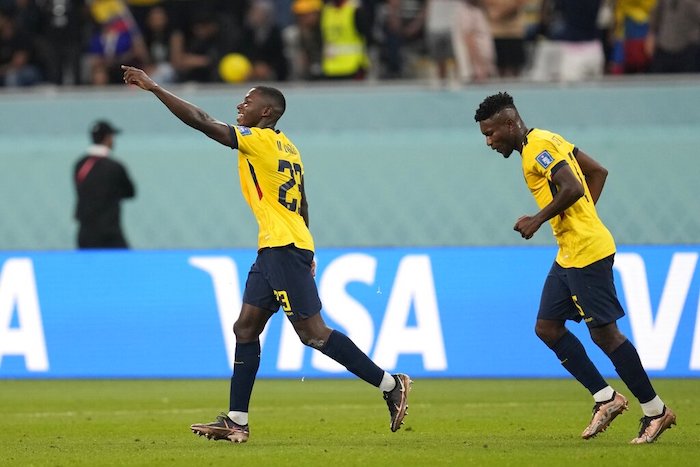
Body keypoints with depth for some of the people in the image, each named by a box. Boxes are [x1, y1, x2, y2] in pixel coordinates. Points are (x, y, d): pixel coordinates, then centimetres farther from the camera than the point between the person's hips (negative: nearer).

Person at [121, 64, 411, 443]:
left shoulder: (260, 139, -8)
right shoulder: (287, 148, 18)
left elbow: (202, 122, -13)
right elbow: (302, 206, 21)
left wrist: (153, 88, -9)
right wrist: (305, 256, 26)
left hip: (283, 247, -10)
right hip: (273, 249, 10)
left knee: (312, 332, -9)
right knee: (246, 328, 7)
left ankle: (391, 385, -6)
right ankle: (236, 422, 6)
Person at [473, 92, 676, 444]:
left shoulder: (538, 147, -14)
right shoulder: (548, 142, 16)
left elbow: (572, 189, -26)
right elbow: (597, 172, 20)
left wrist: (538, 220, -15)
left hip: (587, 253, -10)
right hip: (568, 254, 10)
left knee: (604, 333, -5)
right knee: (547, 327, 9)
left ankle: (656, 411, 3)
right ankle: (605, 398, 12)